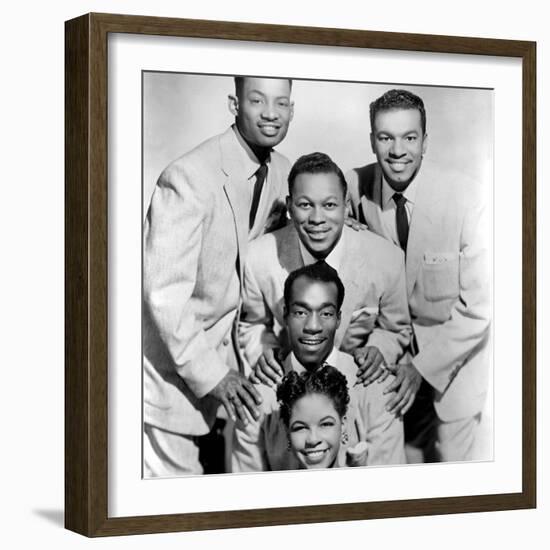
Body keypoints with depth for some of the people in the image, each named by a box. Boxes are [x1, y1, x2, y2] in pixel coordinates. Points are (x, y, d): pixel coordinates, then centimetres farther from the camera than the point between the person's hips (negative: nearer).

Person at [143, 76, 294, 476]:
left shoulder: (281, 173, 0)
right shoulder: (189, 178, -23)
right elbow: (164, 292, -25)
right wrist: (211, 373, -24)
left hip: (216, 350, 7)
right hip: (171, 362, -7)